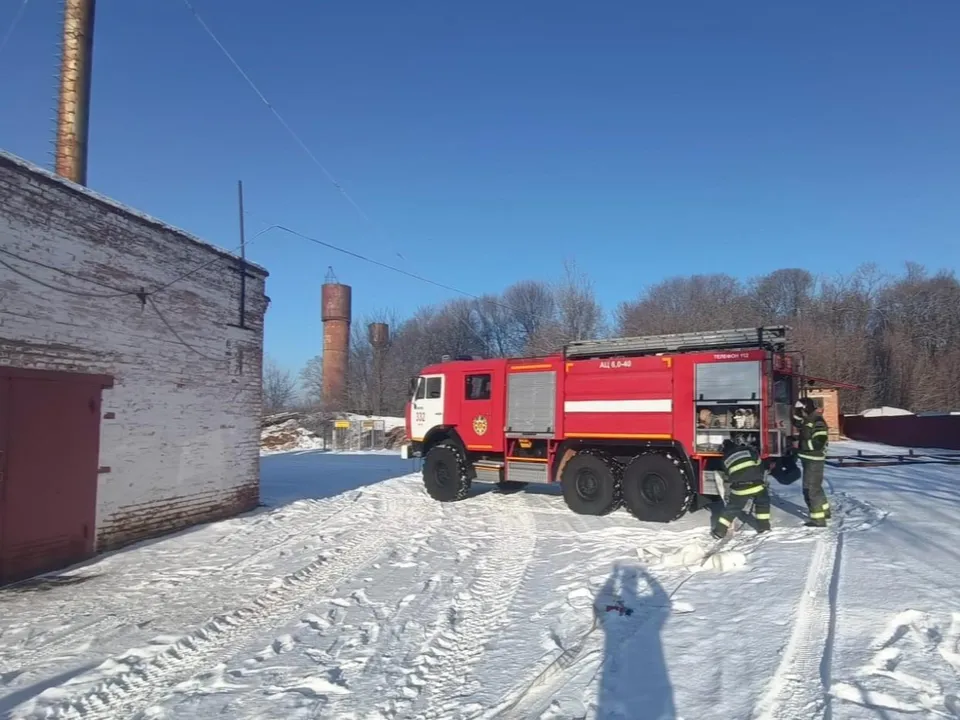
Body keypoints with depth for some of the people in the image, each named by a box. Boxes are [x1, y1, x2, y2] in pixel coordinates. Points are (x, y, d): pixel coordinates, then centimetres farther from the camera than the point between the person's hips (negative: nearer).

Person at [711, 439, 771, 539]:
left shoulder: (726, 459, 16)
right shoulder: (748, 449, 12)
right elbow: (759, 464, 12)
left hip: (739, 488, 1)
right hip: (756, 483, -1)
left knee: (732, 508, 14)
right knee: (763, 502, 26)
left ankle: (719, 531, 13)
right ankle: (763, 526, 26)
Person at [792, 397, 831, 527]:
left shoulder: (818, 423, -21)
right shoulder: (807, 420, 10)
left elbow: (818, 443, -28)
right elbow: (796, 422, 28)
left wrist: (800, 445, -20)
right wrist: (797, 411, 11)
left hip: (814, 461, -10)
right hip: (808, 459, 10)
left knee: (810, 489, -8)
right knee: (815, 486, 23)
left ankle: (818, 519, -4)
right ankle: (824, 511, 38)